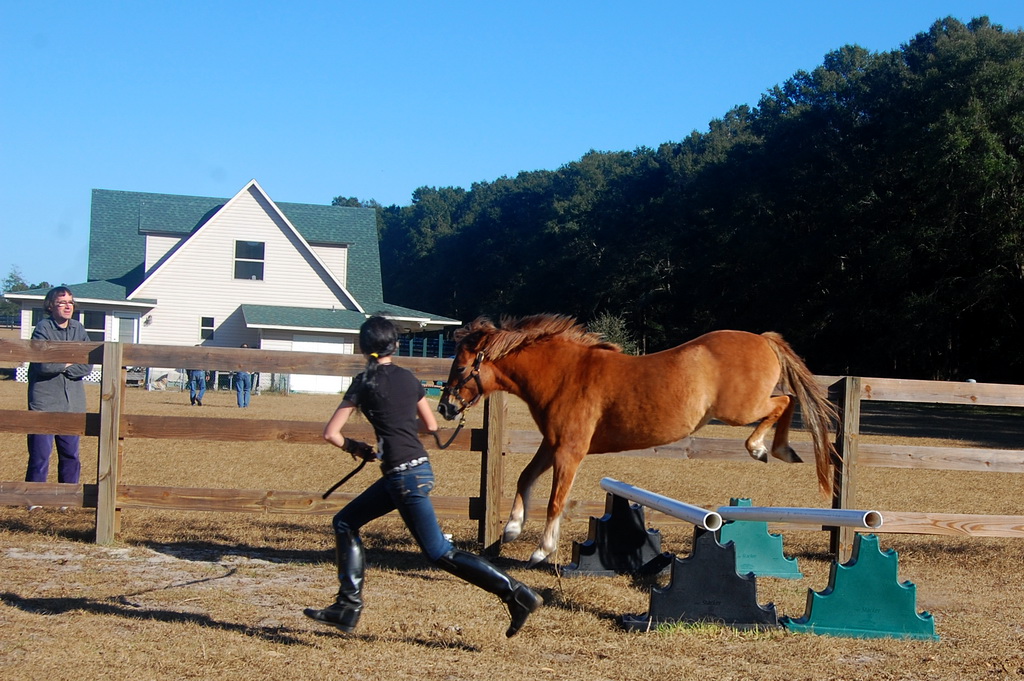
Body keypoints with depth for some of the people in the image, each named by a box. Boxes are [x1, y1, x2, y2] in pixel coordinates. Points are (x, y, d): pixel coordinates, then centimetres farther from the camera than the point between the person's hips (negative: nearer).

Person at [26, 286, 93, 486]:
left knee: (71, 457, 10)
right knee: (40, 458, -4)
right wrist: (69, 362, -4)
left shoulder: (78, 329, 9)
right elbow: (43, 365, -19)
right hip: (45, 403, -5)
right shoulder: (43, 328, -7)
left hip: (72, 404, 5)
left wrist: (61, 367, -12)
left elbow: (88, 365, 0)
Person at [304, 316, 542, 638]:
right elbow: (430, 425, 18)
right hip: (419, 469, 8)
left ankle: (515, 593, -5)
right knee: (345, 522, 16)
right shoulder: (408, 378, 11)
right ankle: (348, 606, 14)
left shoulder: (364, 383, -6)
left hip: (403, 476, -8)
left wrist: (353, 446, 13)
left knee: (441, 553, -2)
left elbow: (330, 433, -6)